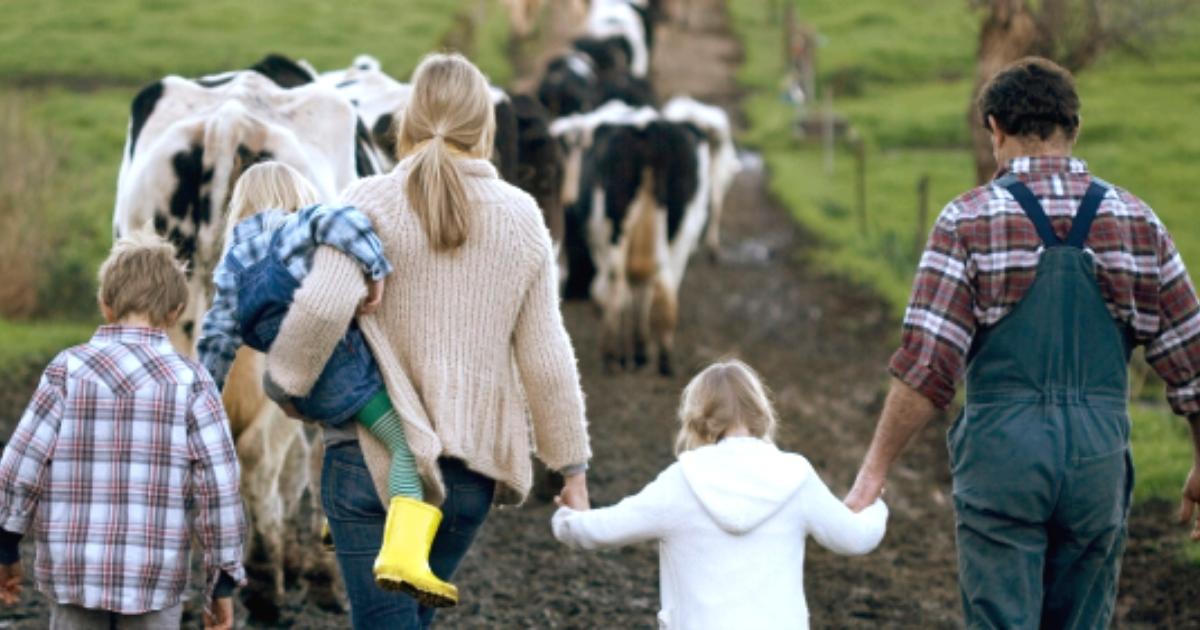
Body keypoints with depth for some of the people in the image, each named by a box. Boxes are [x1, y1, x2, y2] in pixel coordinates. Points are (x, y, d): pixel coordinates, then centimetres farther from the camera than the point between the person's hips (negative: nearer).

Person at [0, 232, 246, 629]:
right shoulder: (190, 382, -4)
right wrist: (222, 581, 2)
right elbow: (218, 487, -7)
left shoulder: (68, 371, -2)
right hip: (156, 577, -1)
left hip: (73, 571, 1)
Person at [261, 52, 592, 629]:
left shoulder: (372, 203, -7)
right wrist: (572, 465, 12)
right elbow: (545, 357, 3)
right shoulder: (521, 218, 3)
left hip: (374, 456, -4)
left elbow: (322, 306, -23)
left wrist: (286, 379, -4)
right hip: (471, 465, 4)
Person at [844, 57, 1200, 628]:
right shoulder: (1137, 221, 4)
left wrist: (871, 475, -7)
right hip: (1098, 453, 3)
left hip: (1002, 453, -3)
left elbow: (925, 367, -12)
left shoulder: (968, 221, -5)